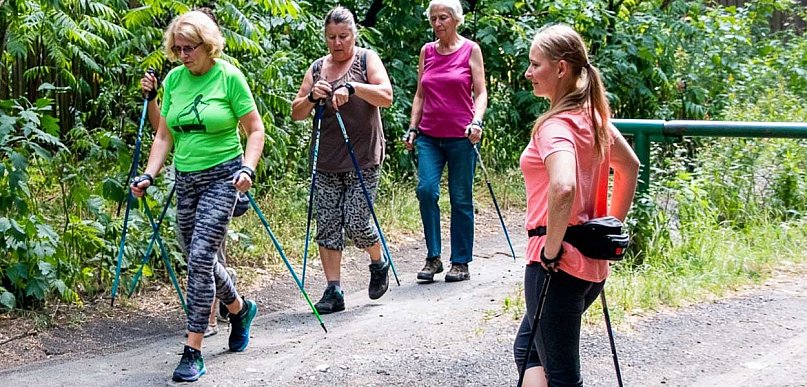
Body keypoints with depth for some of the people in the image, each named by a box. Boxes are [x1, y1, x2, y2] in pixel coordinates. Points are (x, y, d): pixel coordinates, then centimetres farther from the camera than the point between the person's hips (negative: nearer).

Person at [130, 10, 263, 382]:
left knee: (200, 258, -15)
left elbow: (255, 130, -5)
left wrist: (247, 168, -20)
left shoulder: (229, 77, -9)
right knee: (200, 259, 13)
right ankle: (240, 309, 42)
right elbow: (164, 135, 11)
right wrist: (148, 175, 0)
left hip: (221, 176, -6)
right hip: (185, 179, 6)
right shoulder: (173, 80, 5)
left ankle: (192, 351, -12)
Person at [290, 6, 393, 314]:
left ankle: (379, 263, 21)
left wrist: (352, 86, -27)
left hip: (363, 161, -4)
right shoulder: (317, 68, 11)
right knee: (327, 226, 0)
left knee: (356, 223, -9)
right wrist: (312, 96, -9)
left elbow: (386, 96, -14)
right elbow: (296, 113, 11)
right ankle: (334, 291, 6)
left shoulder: (366, 59, 0)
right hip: (326, 162, 4)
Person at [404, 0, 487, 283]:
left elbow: (481, 93, 0)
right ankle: (433, 257, -3)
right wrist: (412, 128, 8)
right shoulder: (426, 51, 10)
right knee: (426, 189, -14)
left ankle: (461, 262, 12)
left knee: (461, 199, 2)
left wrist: (476, 122, -15)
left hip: (461, 136, -3)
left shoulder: (470, 50, 1)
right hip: (429, 136, 3)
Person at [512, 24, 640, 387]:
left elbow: (563, 188, -36)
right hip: (592, 263, 9)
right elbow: (630, 166, 23)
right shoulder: (591, 116, 8)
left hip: (557, 265, -9)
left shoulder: (556, 125, -18)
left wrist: (551, 248, -24)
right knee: (527, 348, 24)